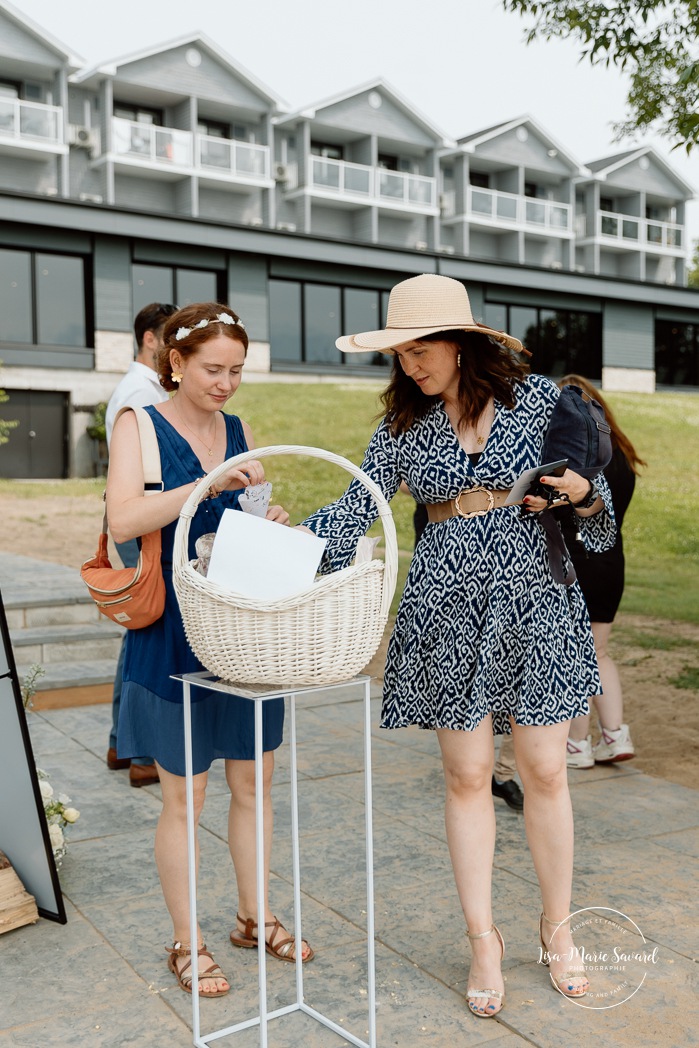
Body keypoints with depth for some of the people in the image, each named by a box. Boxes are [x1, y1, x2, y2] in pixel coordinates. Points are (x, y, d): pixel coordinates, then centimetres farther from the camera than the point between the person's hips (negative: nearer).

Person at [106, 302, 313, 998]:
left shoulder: (239, 432, 8)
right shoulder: (139, 426, -6)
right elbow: (123, 521, -22)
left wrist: (271, 526, -6)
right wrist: (209, 483, -30)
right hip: (173, 634, -5)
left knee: (253, 784, 14)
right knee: (183, 797, 6)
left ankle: (255, 918, 34)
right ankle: (186, 944, 24)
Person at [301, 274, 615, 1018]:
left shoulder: (537, 399, -1)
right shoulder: (405, 423, 4)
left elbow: (591, 494, 7)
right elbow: (358, 507, 0)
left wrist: (581, 493, -15)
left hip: (535, 602, -1)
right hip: (447, 609, 1)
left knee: (544, 773, 6)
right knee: (466, 776, 7)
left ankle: (557, 928, 29)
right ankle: (483, 940, 23)